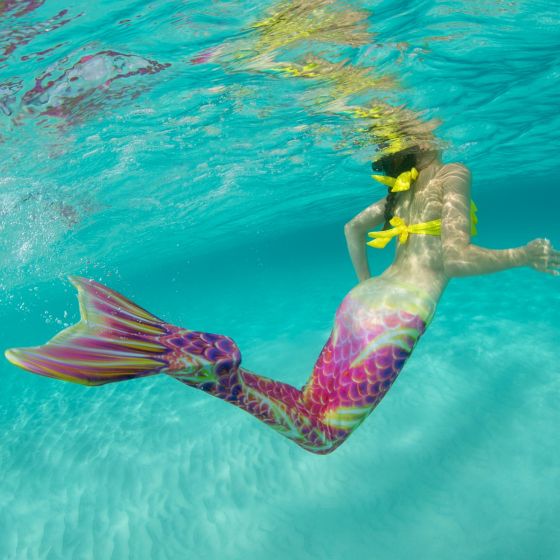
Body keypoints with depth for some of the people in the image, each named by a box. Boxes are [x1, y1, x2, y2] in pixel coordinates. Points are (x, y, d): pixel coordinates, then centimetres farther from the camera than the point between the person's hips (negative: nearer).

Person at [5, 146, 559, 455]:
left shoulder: (401, 193, 22)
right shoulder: (453, 174, -2)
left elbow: (352, 228, 35)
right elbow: (454, 258, -15)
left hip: (359, 304, 9)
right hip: (392, 324, -8)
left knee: (310, 413, 17)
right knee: (319, 435, -3)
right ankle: (171, 353, -21)